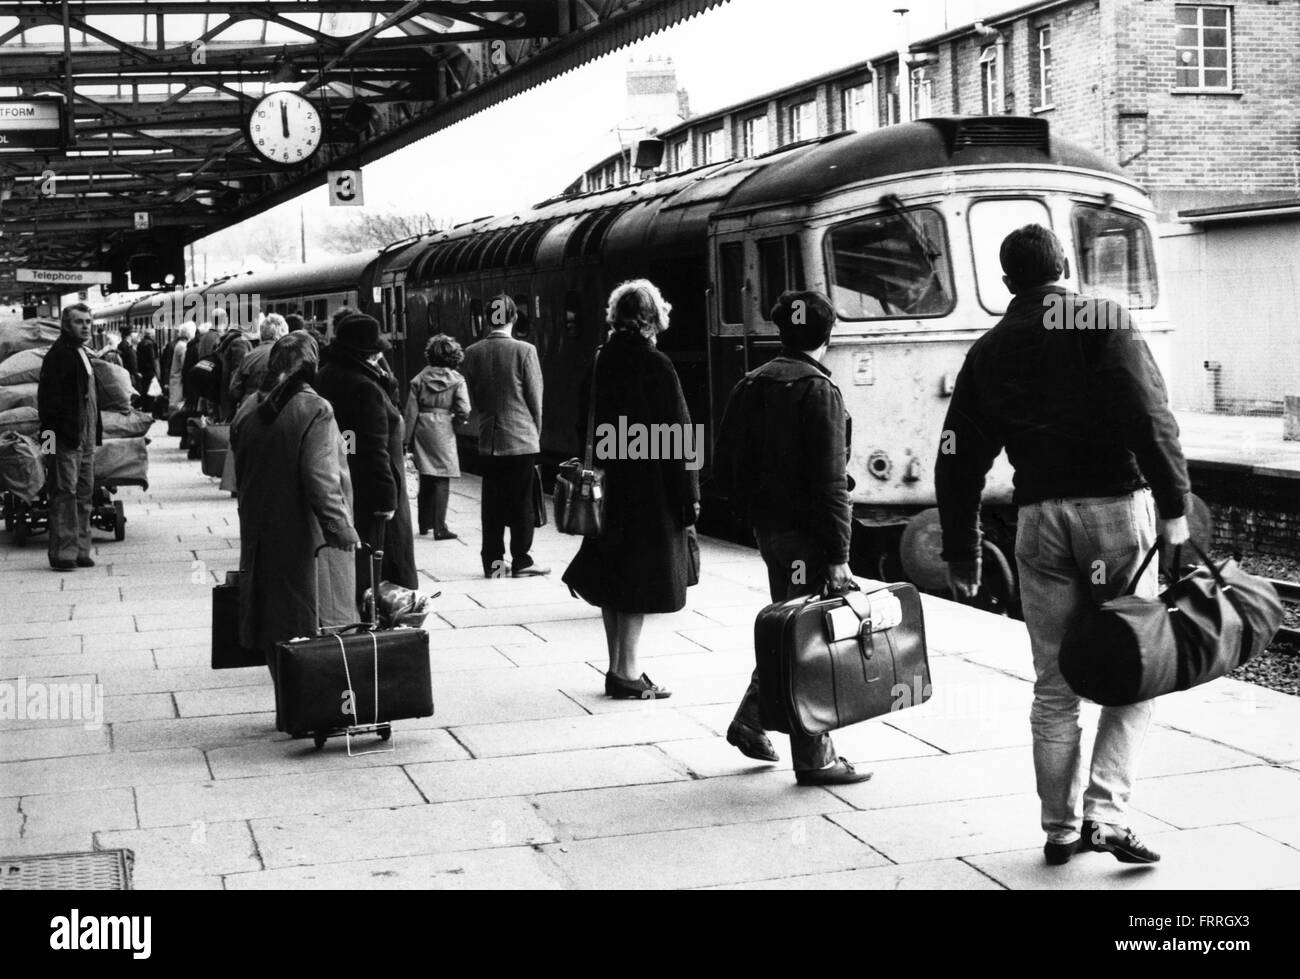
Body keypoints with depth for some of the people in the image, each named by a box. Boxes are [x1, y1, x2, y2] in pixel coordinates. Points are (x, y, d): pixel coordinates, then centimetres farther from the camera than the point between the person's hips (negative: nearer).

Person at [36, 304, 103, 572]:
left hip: (86, 436, 10)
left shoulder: (82, 353, 19)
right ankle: (63, 553, -7)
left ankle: (80, 550, 16)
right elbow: (47, 396, -16)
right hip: (66, 437, -10)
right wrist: (49, 427, -23)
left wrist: (96, 431, 19)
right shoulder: (58, 354, -10)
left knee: (84, 493, 11)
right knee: (65, 494, -8)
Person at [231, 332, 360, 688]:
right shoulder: (315, 411, -13)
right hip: (306, 537, -6)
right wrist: (341, 529, -18)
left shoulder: (247, 411, 5)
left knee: (276, 632, 12)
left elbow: (241, 472, 14)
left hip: (262, 539, 6)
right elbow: (321, 477, -21)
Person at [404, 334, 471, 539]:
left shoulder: (420, 379, 3)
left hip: (422, 429, 4)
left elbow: (411, 411, 2)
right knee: (442, 480, 0)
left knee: (425, 478, 15)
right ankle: (439, 528, -3)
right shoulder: (456, 380, -5)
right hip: (443, 431, -4)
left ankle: (424, 524, 24)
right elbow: (464, 412, -9)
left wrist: (409, 440, 7)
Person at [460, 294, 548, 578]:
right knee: (521, 502, 5)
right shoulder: (524, 351, -11)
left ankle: (493, 561, 11)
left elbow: (470, 399, 7)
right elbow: (535, 397, -5)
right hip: (522, 438, -3)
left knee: (492, 502, 9)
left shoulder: (472, 353, -1)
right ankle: (521, 561, 8)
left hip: (488, 440, 3)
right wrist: (537, 431, 9)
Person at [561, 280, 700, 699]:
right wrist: (690, 494, -8)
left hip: (608, 488, 7)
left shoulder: (600, 362, 5)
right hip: (651, 491, -6)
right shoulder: (656, 366, -14)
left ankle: (618, 667, 21)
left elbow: (585, 426, 11)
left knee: (614, 581, 13)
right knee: (640, 583, -1)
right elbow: (679, 436, -14)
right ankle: (627, 673, 2)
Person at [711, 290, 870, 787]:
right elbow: (830, 481, -18)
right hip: (805, 532, -7)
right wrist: (838, 555, -17)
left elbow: (724, 471, 12)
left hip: (767, 527, 8)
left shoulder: (750, 386, 9)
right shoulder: (819, 391, -13)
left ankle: (751, 721, 24)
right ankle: (814, 759, 5)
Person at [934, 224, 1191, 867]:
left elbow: (958, 462, 11)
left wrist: (961, 555, 16)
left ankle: (1060, 829, 14)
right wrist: (1174, 505, -12)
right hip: (1114, 504, -3)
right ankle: (1106, 814, -6)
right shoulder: (1105, 320, 2)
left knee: (1054, 684, 10)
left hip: (1039, 517, 3)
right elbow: (1147, 414, -13)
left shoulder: (988, 351, 12)